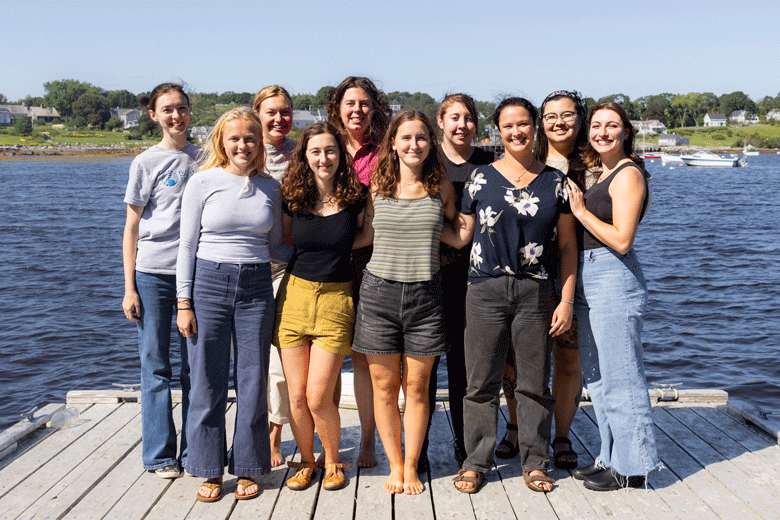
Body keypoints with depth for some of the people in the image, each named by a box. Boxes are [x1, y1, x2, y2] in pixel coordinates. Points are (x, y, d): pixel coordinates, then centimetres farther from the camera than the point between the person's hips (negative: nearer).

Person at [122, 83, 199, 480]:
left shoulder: (204, 159, 9)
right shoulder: (147, 163, 1)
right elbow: (132, 228, 2)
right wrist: (129, 288, -4)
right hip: (153, 274, -2)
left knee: (195, 366, 7)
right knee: (156, 367, 3)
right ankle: (161, 455, 13)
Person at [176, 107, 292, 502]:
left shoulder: (270, 188, 8)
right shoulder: (203, 182, 0)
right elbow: (187, 244, 0)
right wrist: (183, 302, -4)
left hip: (256, 287, 2)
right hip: (209, 283, -2)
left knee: (253, 382, 6)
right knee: (208, 383, 4)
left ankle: (247, 468, 22)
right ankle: (210, 470, 19)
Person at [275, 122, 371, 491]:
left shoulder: (355, 199, -2)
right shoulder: (293, 198, 2)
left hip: (336, 299, -2)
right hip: (294, 296, 2)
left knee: (318, 398, -4)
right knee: (296, 395, 6)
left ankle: (333, 461, 21)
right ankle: (306, 461, 28)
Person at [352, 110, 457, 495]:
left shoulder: (441, 187, 5)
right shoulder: (376, 187, 5)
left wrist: (429, 231, 3)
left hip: (424, 294, 0)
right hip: (379, 290, 0)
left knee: (417, 387, 5)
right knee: (384, 387, 5)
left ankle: (411, 467, 18)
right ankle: (395, 466, 20)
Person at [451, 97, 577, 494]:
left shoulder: (554, 181, 7)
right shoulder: (481, 178, 5)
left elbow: (567, 245, 7)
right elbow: (463, 235, 11)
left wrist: (566, 299, 2)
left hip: (536, 291, 1)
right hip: (486, 289, 0)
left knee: (534, 382, 8)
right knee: (482, 382, 5)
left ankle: (534, 462, 22)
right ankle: (476, 461, 18)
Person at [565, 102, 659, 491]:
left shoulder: (628, 173, -11)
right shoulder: (600, 174, 17)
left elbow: (621, 239, -19)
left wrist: (581, 211, -13)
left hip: (614, 282, -10)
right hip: (589, 280, 10)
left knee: (619, 377, -2)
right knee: (597, 376, 15)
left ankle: (631, 467, 9)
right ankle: (612, 457, 27)